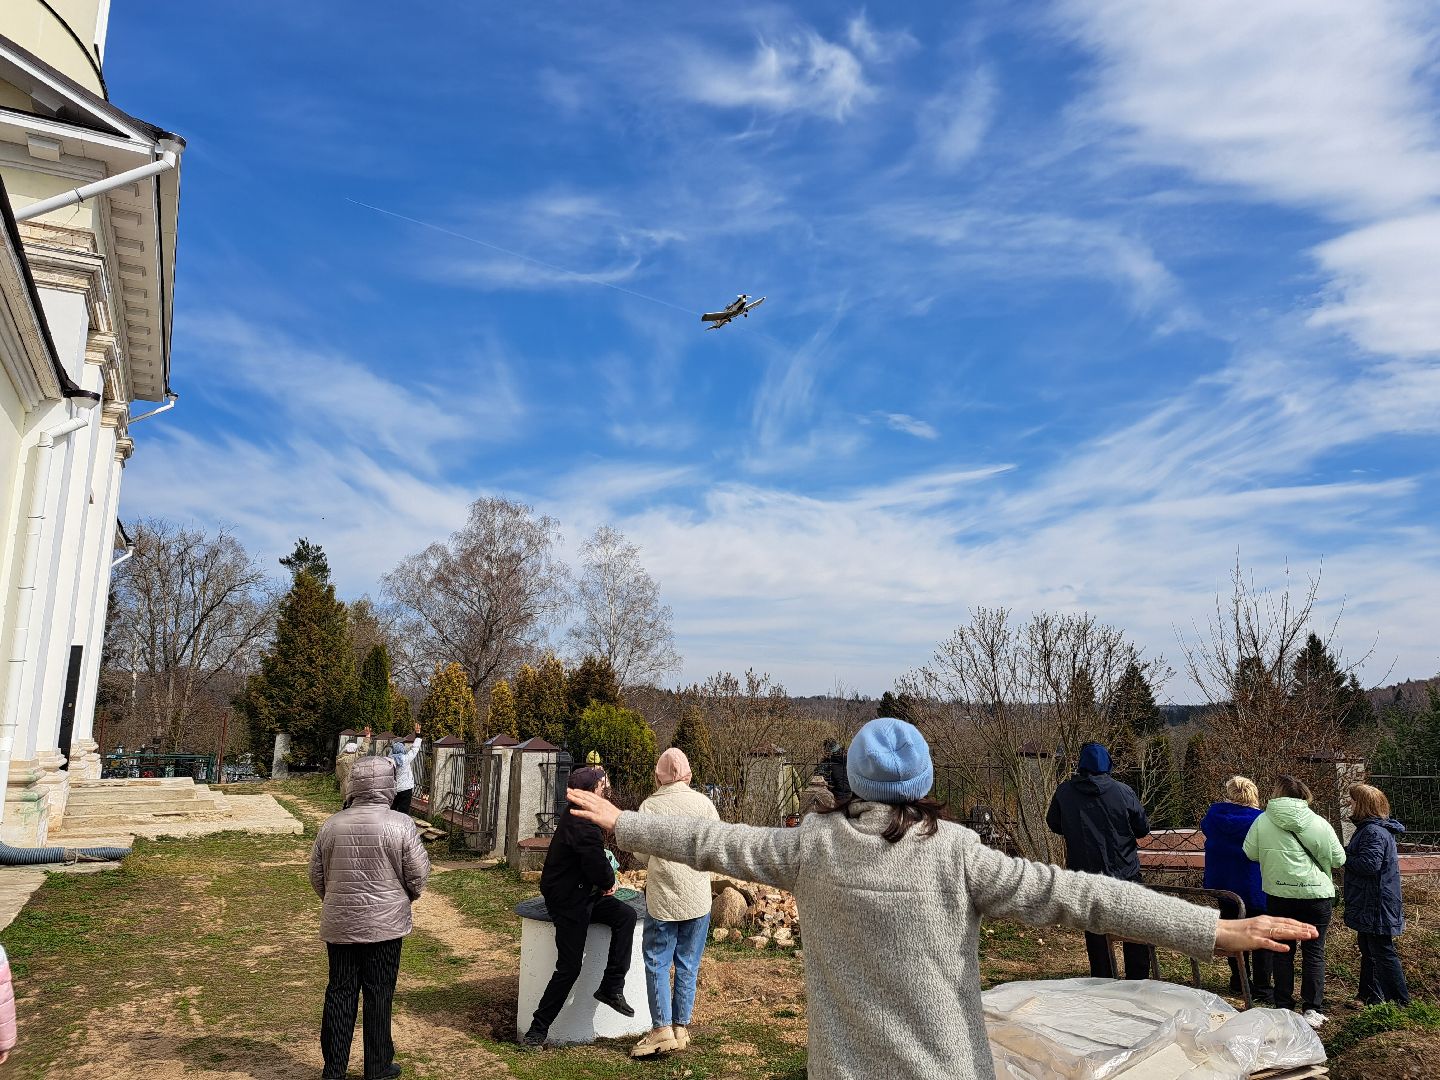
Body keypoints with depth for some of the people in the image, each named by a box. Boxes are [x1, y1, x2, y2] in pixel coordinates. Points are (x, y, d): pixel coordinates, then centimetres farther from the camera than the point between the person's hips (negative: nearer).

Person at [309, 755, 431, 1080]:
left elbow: (316, 874, 6)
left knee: (339, 993, 13)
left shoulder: (332, 825, -4)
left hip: (339, 925, 3)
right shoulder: (399, 824, -15)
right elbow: (418, 874, -9)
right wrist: (408, 895, 13)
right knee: (379, 996, 8)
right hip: (384, 924, -3)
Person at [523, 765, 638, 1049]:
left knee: (626, 914, -7)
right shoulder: (582, 826, -27)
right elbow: (600, 870, -26)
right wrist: (609, 882, -3)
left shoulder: (577, 815, 6)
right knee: (570, 967, -7)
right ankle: (537, 1030, 6)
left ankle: (612, 987, 0)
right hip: (568, 902, -9)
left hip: (583, 894, 9)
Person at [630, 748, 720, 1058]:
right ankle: (681, 1028, 17)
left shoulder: (649, 806, -8)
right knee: (688, 964, 11)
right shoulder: (703, 803, -6)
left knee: (657, 964, 9)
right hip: (697, 898, 2)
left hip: (662, 897, -2)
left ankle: (662, 1029, 6)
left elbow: (641, 854, -1)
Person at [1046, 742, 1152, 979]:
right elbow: (1143, 828, -2)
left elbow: (1054, 825, 7)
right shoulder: (1122, 791, -10)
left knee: (1096, 933, 11)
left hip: (1085, 875, 1)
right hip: (1125, 873, 0)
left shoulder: (1064, 792, -7)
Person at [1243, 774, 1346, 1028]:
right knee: (1314, 952, 9)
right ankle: (1312, 1010, 9)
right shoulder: (1319, 823, -6)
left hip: (1279, 895, 1)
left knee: (1283, 951, 12)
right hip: (1317, 894, 0)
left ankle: (1283, 1007, 16)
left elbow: (1250, 853, -4)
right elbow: (1339, 859, -1)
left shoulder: (1262, 821, -6)